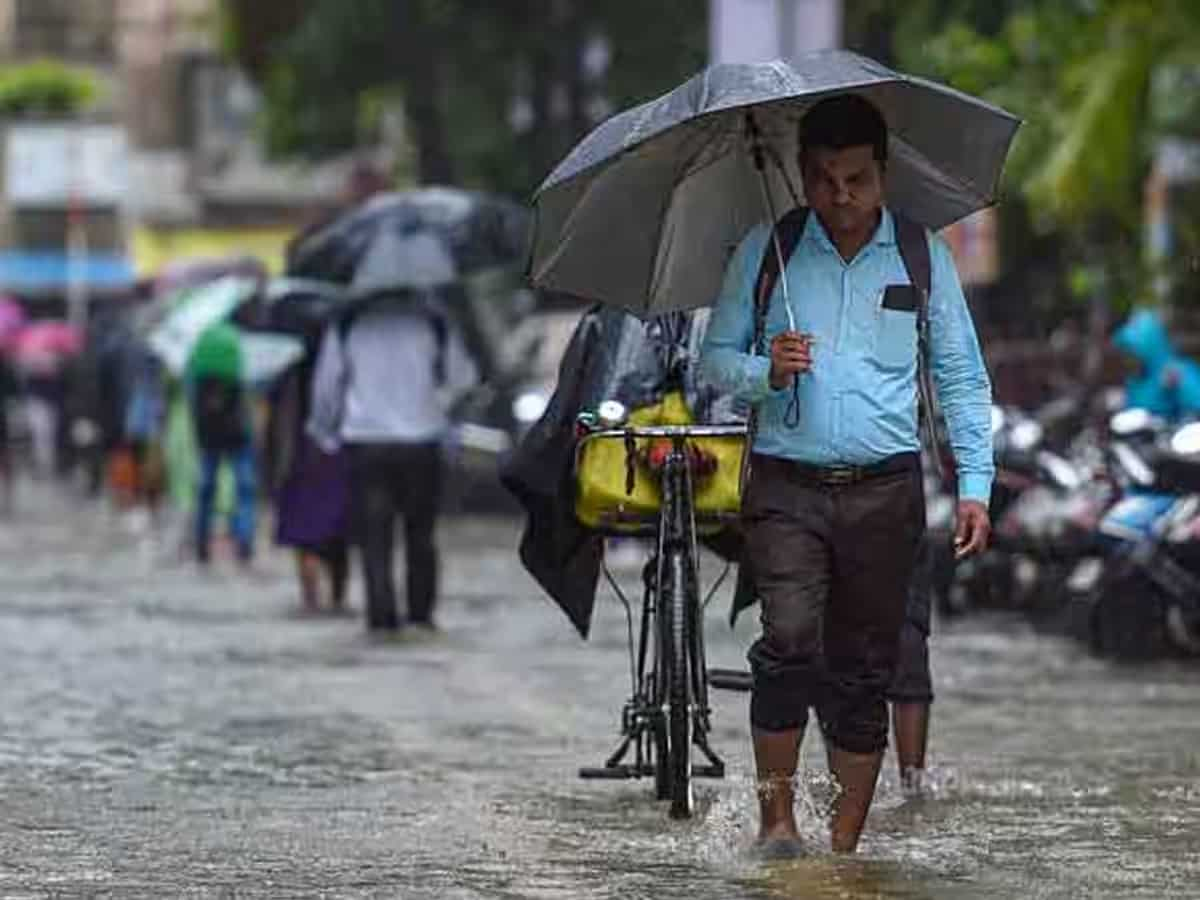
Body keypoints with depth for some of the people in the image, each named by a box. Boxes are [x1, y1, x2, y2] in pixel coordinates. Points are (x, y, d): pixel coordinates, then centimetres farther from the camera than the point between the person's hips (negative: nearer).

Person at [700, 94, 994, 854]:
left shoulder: (921, 255, 7)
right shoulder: (765, 251, 5)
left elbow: (962, 377, 11)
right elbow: (716, 357, 10)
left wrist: (975, 485, 3)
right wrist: (765, 372, -13)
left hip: (885, 489, 1)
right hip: (787, 485, -1)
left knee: (865, 668, 3)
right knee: (791, 638, -21)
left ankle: (846, 844, 10)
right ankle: (777, 816, -11)